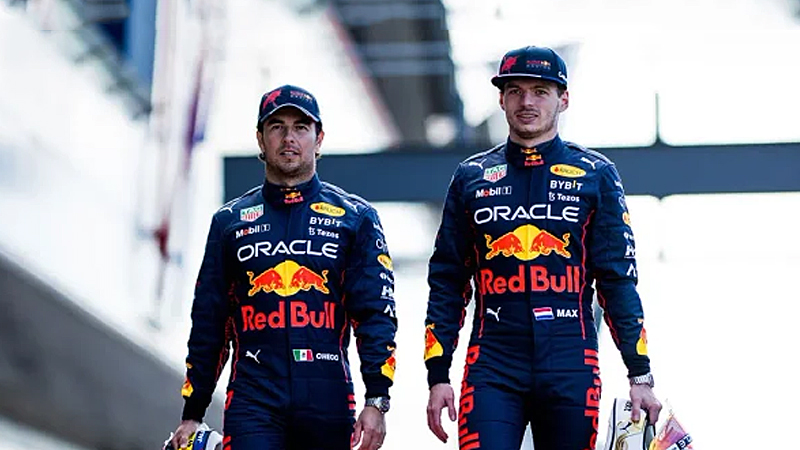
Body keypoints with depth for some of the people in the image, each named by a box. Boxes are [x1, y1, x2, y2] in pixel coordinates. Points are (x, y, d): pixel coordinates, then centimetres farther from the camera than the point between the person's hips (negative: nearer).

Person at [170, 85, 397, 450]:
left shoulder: (355, 218, 9)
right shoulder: (230, 221, 13)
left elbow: (376, 313, 3)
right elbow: (208, 324, 15)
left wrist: (376, 400, -8)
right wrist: (192, 413, 11)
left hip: (327, 404, 0)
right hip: (252, 402, 0)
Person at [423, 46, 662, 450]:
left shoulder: (595, 175, 8)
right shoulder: (472, 177, 11)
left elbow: (618, 280, 5)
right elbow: (447, 284, 12)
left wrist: (639, 374, -1)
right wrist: (438, 375, 5)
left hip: (571, 368, 0)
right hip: (492, 366, 0)